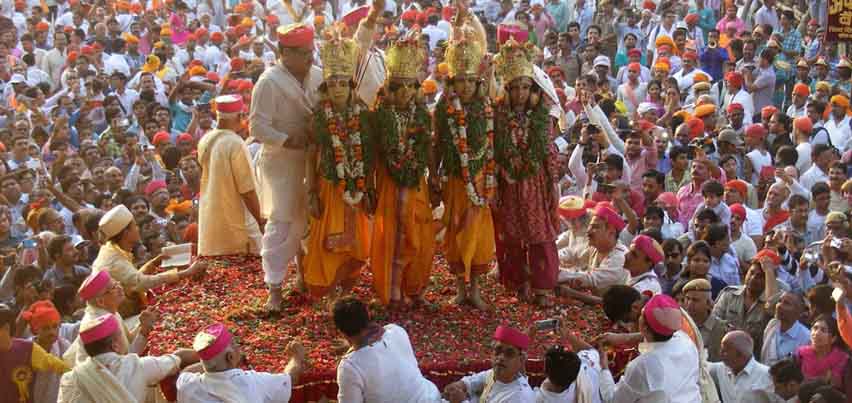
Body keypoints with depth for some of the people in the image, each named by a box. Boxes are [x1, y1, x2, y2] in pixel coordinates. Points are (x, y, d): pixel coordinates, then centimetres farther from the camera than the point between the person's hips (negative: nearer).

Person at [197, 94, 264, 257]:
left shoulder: (204, 141, 3)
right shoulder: (236, 144, -17)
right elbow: (247, 190, -17)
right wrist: (260, 220, -5)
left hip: (208, 222, 7)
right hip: (235, 223, -7)